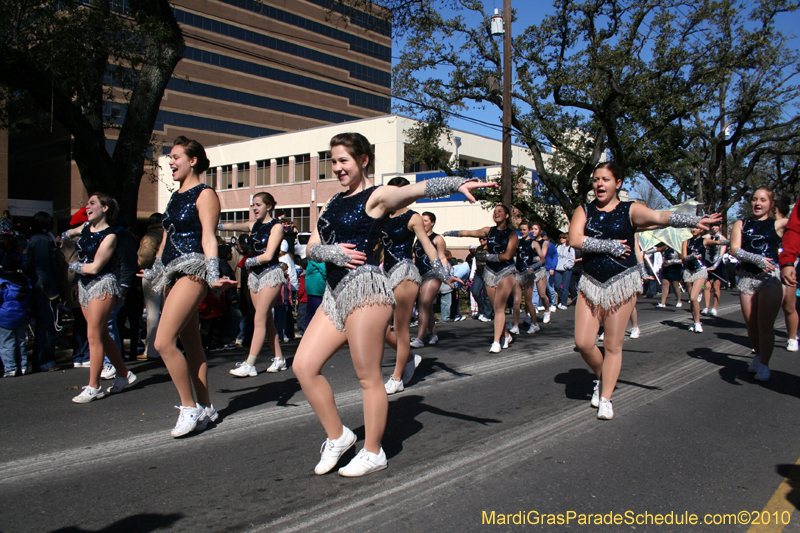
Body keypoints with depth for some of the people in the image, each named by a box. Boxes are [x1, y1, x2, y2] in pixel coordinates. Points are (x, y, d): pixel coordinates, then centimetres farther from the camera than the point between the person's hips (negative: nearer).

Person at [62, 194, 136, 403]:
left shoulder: (109, 236, -12)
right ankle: (123, 374, 23)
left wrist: (70, 266, -3)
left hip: (102, 285, -8)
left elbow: (94, 267, -14)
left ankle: (93, 387, -3)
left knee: (94, 336, -8)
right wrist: (65, 237, 18)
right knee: (102, 335, 11)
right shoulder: (86, 227, 9)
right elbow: (70, 233, 35)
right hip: (84, 285, 8)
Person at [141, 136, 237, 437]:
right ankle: (206, 408, 17)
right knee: (191, 345, 9)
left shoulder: (204, 195, -4)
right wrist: (154, 271, 31)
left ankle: (190, 408, -4)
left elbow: (208, 237, -14)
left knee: (164, 342, -16)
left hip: (191, 271, -9)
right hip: (171, 272, 9)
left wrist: (213, 276, -24)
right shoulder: (176, 197, 20)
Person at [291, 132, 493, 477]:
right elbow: (312, 247, 13)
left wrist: (458, 183, -39)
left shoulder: (377, 196, -2)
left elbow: (420, 188, -21)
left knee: (368, 377, -2)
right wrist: (331, 251, -10)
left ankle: (373, 453, 14)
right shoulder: (334, 203, 19)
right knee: (303, 365, 3)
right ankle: (337, 436, 18)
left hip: (365, 287, -8)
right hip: (334, 292, 8)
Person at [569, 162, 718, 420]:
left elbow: (661, 216, -17)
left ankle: (606, 398, 15)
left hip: (622, 282, -2)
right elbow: (575, 239, -10)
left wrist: (694, 220, -33)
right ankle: (601, 378, 28)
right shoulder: (583, 211, 6)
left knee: (613, 345, 1)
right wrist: (611, 246, -12)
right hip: (591, 283, 2)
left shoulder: (630, 210, 0)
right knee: (583, 342, -2)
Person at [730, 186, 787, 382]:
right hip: (747, 277, 3)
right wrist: (757, 259, -13)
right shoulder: (741, 225, 9)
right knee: (751, 324, 8)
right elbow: (735, 249, -4)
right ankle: (758, 355, 31)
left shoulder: (778, 224, 5)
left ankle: (764, 364, 8)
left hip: (771, 277, -2)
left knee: (765, 324, -4)